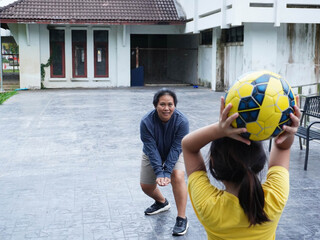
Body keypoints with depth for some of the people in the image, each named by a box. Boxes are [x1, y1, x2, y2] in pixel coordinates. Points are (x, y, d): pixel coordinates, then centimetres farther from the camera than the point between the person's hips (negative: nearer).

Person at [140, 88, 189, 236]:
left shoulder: (181, 121, -32)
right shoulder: (146, 122, -30)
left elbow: (176, 148, -29)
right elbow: (152, 149, -28)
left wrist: (167, 172, -34)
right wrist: (159, 172, -36)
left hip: (174, 154, -2)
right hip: (153, 155, 2)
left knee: (178, 177, -27)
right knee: (146, 186, 5)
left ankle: (182, 219, -17)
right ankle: (162, 203, 39)